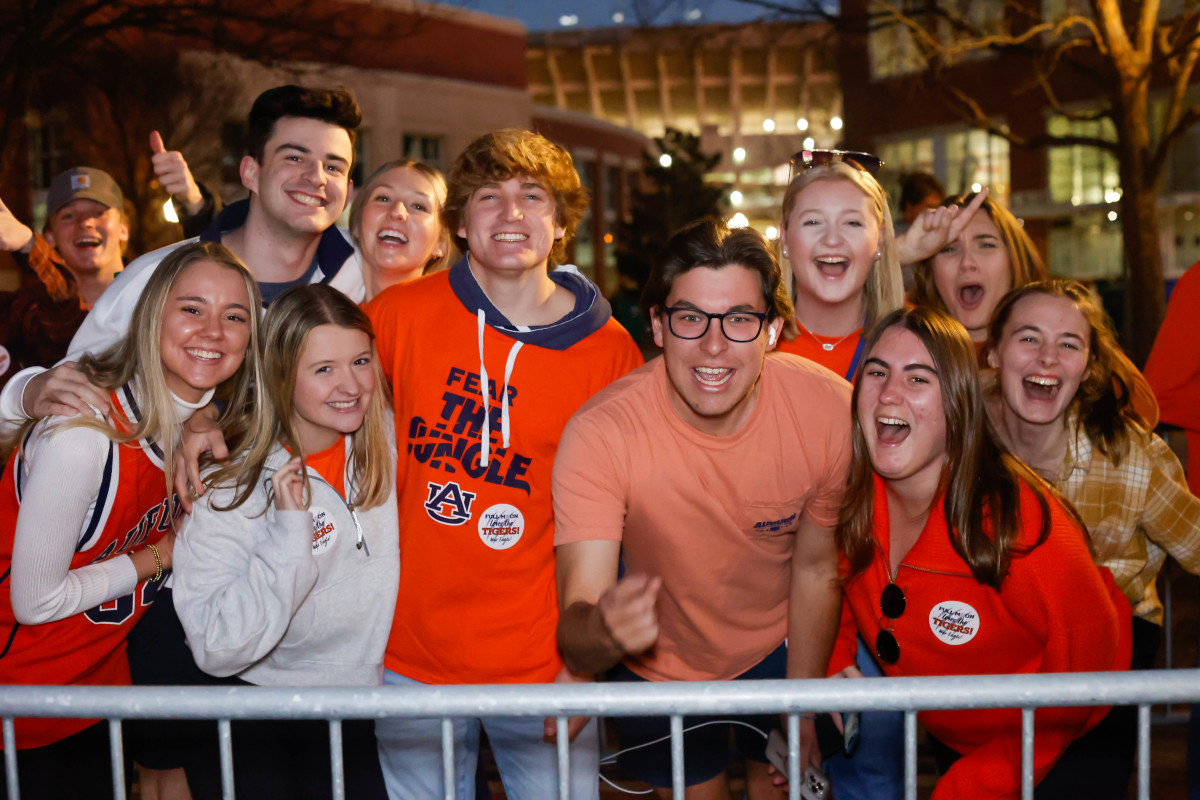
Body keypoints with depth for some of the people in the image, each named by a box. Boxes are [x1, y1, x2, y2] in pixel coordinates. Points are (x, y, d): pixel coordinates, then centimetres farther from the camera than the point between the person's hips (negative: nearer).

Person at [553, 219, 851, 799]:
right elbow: (574, 633, -33)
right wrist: (605, 630, -57)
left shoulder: (828, 410, -24)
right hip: (659, 672, -1)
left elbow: (816, 568, -9)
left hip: (780, 651, 1)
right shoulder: (598, 434, -30)